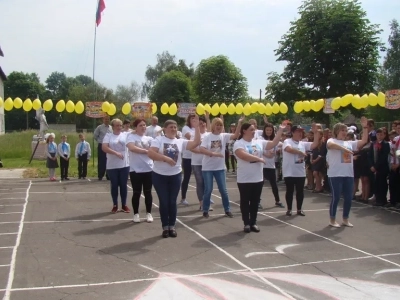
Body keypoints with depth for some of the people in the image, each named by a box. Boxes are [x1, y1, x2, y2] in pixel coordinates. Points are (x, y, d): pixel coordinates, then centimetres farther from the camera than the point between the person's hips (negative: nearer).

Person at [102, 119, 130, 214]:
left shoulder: (125, 134, 4)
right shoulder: (108, 135, 0)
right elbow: (104, 148, -12)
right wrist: (116, 153, -20)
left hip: (124, 165, 1)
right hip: (112, 166, -1)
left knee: (123, 185, 8)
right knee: (114, 185, 8)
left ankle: (124, 205, 20)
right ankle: (115, 205, 19)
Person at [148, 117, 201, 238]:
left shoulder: (180, 142, 4)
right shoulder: (158, 140, -6)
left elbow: (196, 143, -6)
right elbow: (150, 153, -18)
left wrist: (196, 127, -12)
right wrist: (166, 158, -24)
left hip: (175, 175, 3)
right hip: (159, 175, -3)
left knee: (172, 202, 8)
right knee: (163, 202, 3)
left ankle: (172, 226, 20)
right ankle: (165, 227, 16)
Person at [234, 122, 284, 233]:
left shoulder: (259, 142, 8)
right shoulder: (238, 143, -9)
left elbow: (273, 143, 5)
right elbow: (244, 156, -24)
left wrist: (280, 130, 0)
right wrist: (258, 158, -17)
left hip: (258, 179, 5)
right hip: (244, 180, -5)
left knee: (255, 202, 12)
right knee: (245, 202, 6)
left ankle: (253, 223, 23)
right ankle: (246, 223, 16)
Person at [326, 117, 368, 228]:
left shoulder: (350, 143, 15)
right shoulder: (332, 140, -3)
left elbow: (364, 141, 10)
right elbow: (330, 145, -27)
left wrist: (364, 127, 4)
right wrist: (343, 148, -35)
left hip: (349, 174, 6)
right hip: (335, 174, -6)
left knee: (348, 197, 9)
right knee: (336, 197, -2)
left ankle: (345, 219, 24)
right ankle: (332, 220, 12)